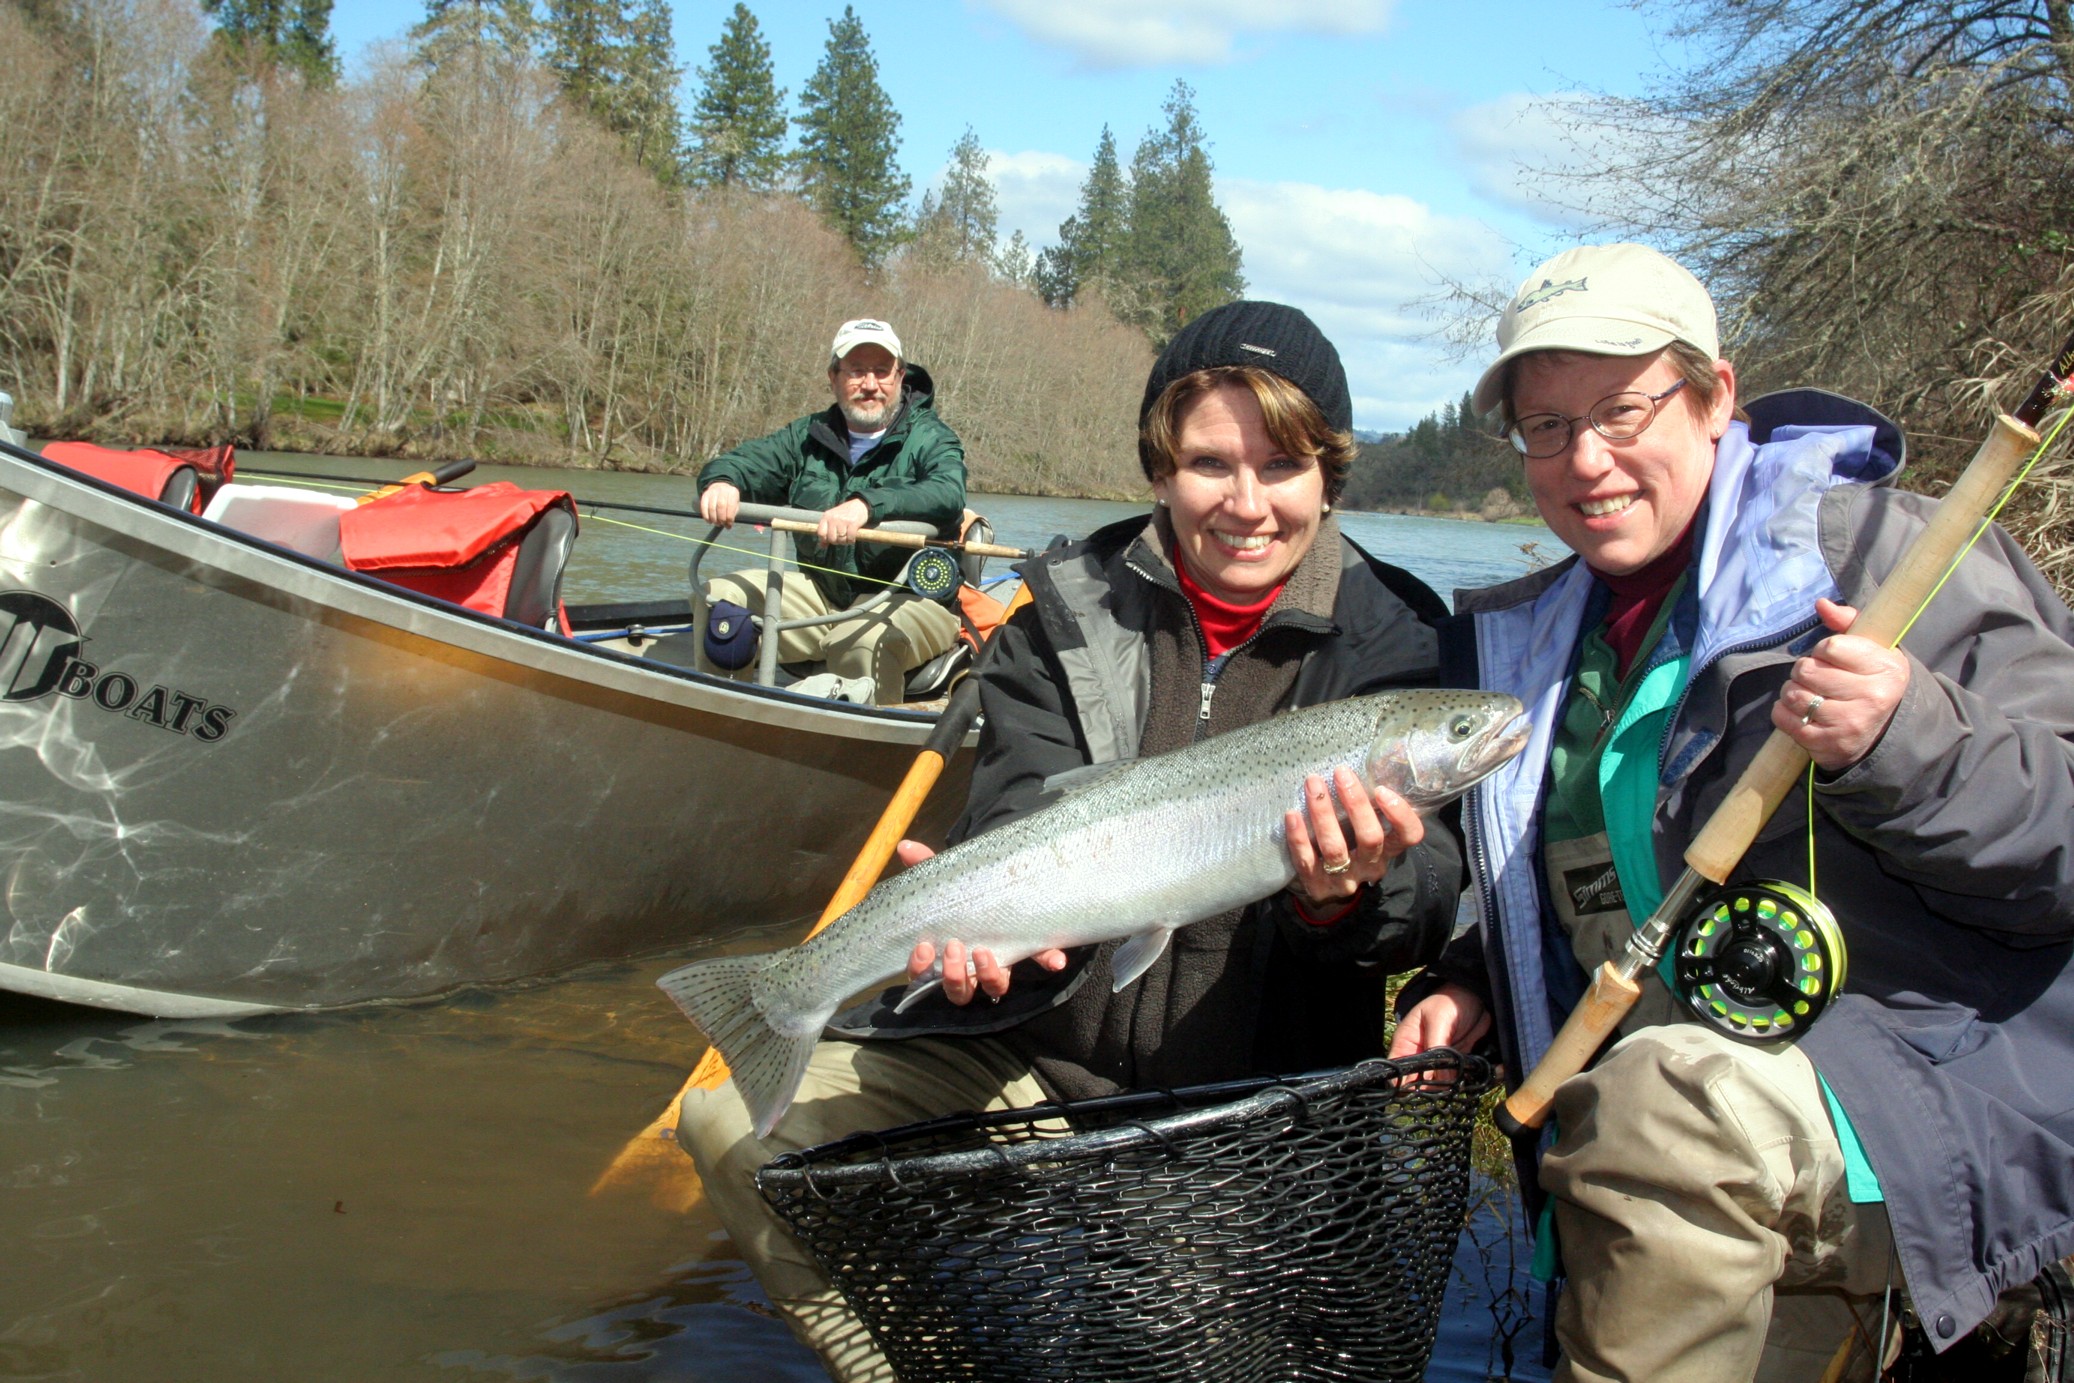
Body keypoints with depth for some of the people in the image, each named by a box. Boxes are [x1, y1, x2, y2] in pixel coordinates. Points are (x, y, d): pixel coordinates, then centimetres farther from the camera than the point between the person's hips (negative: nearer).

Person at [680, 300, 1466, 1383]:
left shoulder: (1389, 641, -2)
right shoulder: (1070, 610, 2)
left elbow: (1432, 896, -8)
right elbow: (1022, 819, -10)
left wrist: (1350, 899, -33)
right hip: (1036, 1060, 2)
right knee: (733, 1115, -14)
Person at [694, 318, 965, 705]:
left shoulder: (930, 438, -4)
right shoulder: (809, 436, 12)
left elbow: (947, 495, -26)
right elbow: (745, 460, 2)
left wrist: (868, 505, -44)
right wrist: (723, 481, -25)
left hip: (914, 599, -5)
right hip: (821, 594, 5)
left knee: (862, 636, -37)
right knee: (721, 596, -10)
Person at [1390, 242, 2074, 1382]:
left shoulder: (1883, 553, -5)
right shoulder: (1516, 646, 15)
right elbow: (1543, 916, 27)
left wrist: (1907, 743, -26)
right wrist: (1465, 990, 9)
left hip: (1927, 1070, -5)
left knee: (1666, 1099, -32)